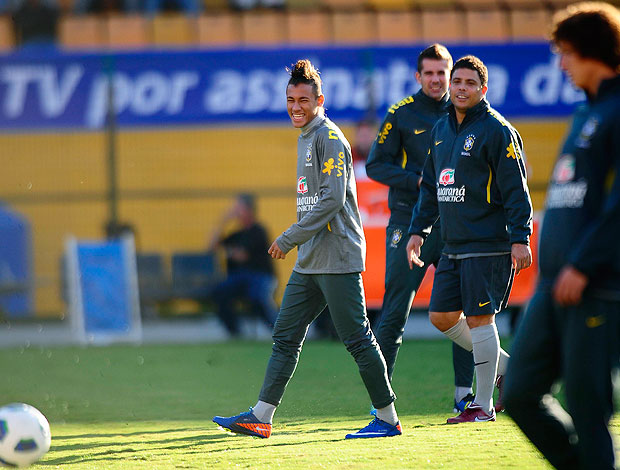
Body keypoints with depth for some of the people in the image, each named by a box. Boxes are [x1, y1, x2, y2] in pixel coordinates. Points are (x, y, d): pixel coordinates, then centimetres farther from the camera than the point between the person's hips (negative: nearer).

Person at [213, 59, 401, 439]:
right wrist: (296, 243, 18)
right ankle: (261, 417, 7)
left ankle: (388, 418, 2)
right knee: (286, 337, 6)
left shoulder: (330, 139, -11)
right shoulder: (306, 138, 18)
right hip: (309, 261, 10)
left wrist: (289, 239, -18)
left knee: (358, 339, -5)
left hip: (338, 258, -9)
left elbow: (333, 200, -20)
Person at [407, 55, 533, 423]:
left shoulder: (497, 131, -9)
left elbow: (516, 190, -13)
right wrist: (418, 230, 16)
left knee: (479, 318, -7)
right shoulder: (441, 130, 14)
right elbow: (431, 186, 23)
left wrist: (520, 239, -20)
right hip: (454, 246, 8)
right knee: (442, 316, 7)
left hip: (489, 245, -8)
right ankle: (506, 366, 23)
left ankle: (483, 404, 1)